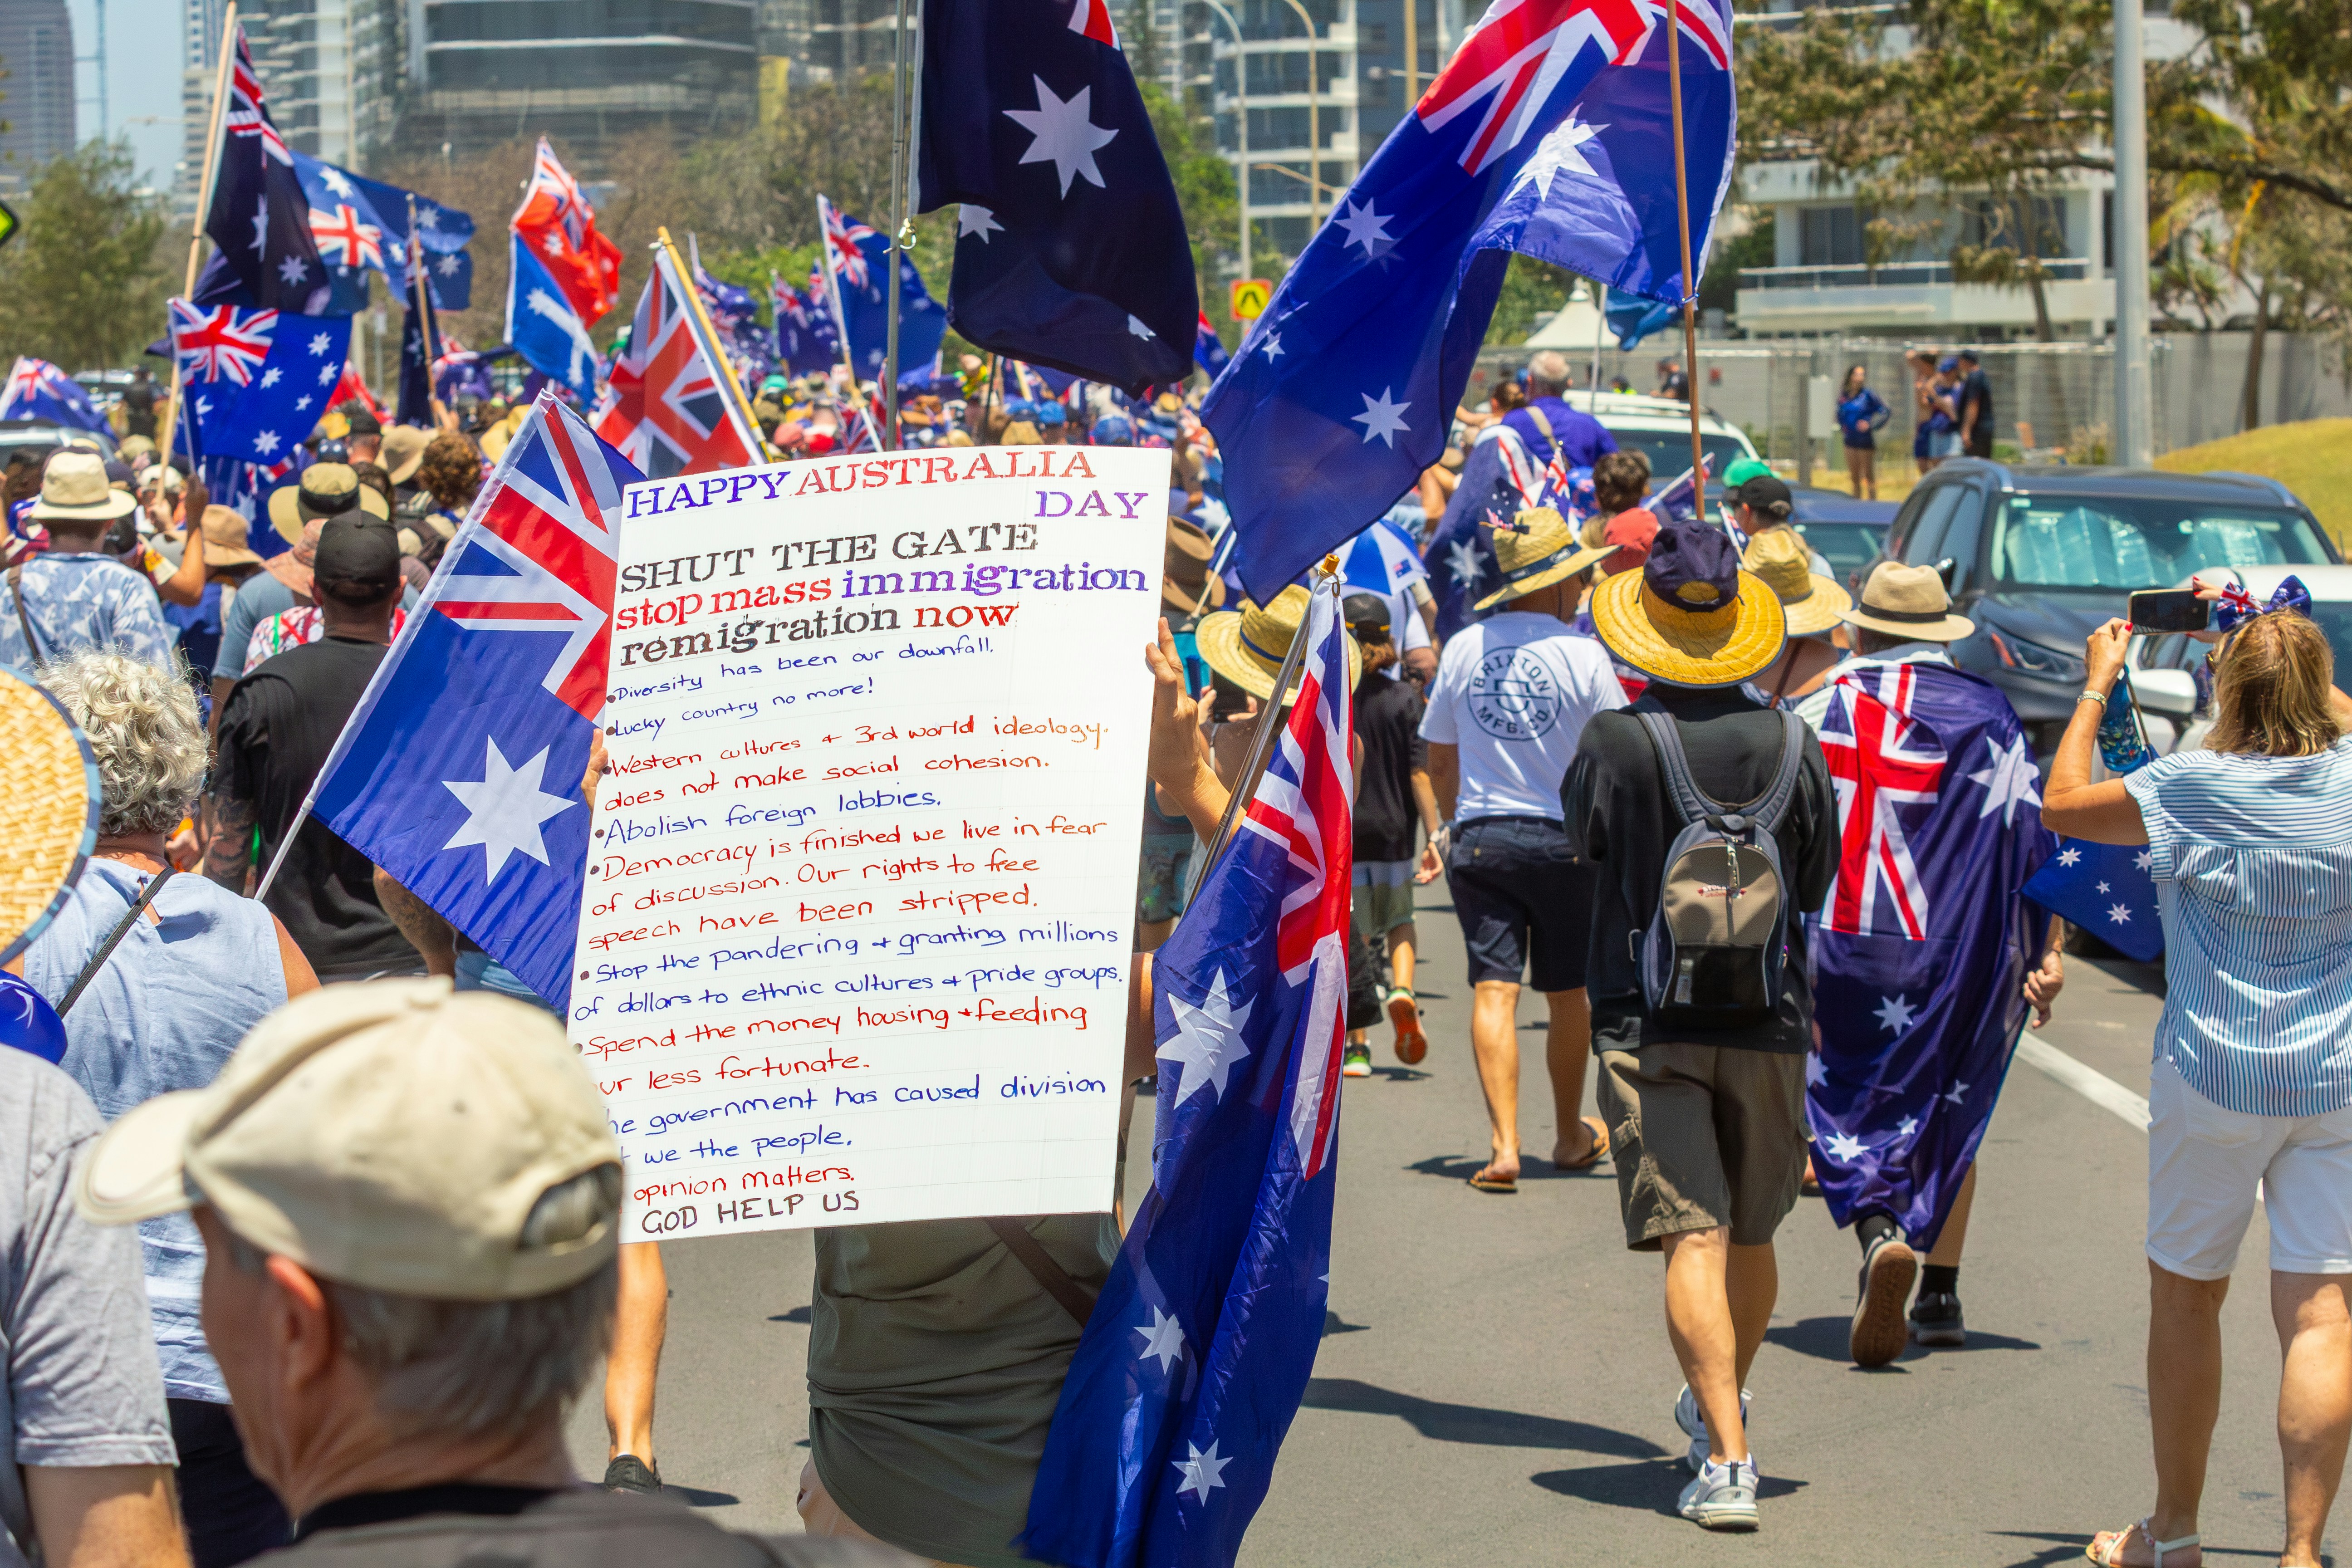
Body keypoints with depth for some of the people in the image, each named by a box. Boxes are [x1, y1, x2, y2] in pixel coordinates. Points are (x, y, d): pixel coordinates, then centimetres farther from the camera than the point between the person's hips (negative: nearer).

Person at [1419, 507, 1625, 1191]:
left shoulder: (1463, 647, 3)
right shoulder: (1583, 655, -8)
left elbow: (1440, 758, 13)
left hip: (1479, 838, 2)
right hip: (1563, 839, -2)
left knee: (1493, 990, -3)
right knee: (1567, 994, 14)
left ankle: (1505, 1144, -15)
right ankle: (1571, 1135, 29)